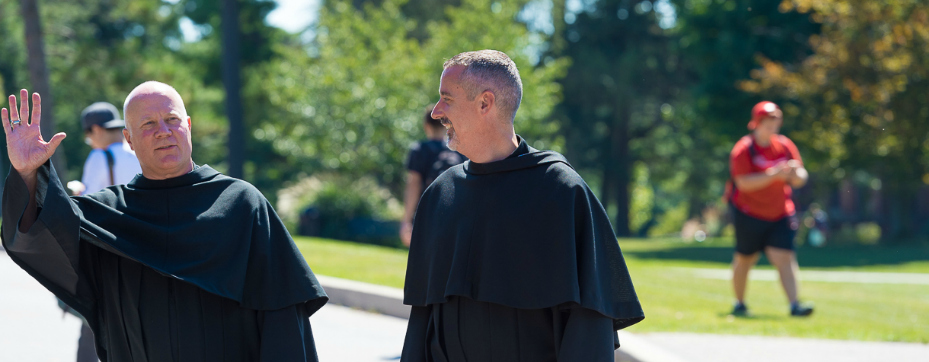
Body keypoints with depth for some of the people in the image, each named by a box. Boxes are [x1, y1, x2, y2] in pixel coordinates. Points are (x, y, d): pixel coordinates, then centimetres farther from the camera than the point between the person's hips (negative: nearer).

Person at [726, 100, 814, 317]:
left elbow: (801, 179, 6)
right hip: (748, 215, -3)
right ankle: (739, 304, 28)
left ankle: (794, 305, -16)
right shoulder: (744, 149, -12)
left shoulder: (785, 146, 4)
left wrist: (796, 174, -19)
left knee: (785, 257, -10)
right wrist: (773, 174, -33)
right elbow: (744, 182, -24)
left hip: (780, 215, 3)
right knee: (745, 259, 8)